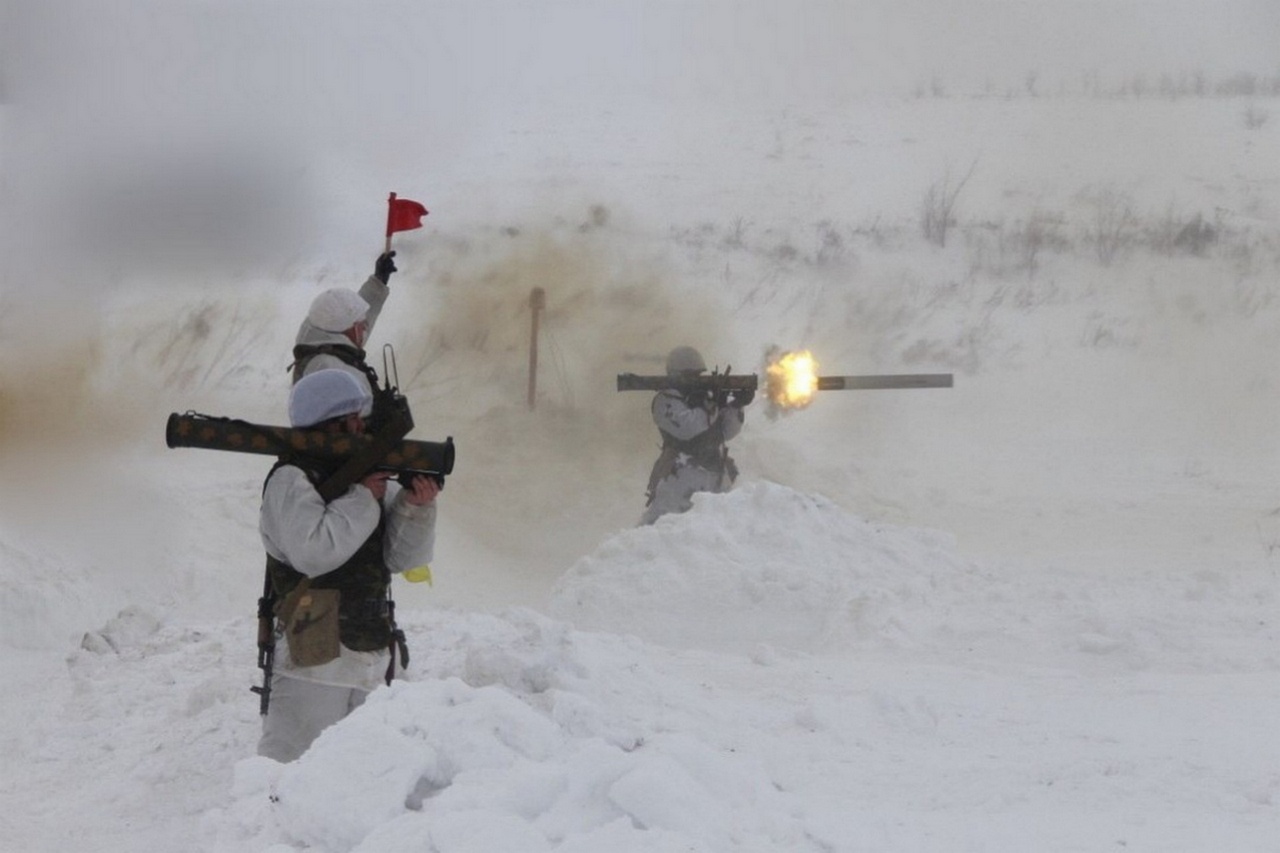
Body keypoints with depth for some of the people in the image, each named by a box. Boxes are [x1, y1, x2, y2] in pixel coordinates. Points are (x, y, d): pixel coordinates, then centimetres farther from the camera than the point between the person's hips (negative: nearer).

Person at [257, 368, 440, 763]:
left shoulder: (369, 472, 13)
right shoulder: (291, 480, -8)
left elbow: (405, 557, 7)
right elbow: (313, 552, -23)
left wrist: (415, 506, -12)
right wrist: (364, 499, -15)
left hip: (371, 661, 8)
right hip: (312, 659, -8)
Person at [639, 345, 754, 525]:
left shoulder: (703, 397, 15)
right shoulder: (665, 401, -4)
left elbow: (727, 431, 10)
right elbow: (686, 428, -22)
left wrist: (736, 405, -7)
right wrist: (713, 406, -19)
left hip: (716, 478, 7)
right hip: (680, 475, -7)